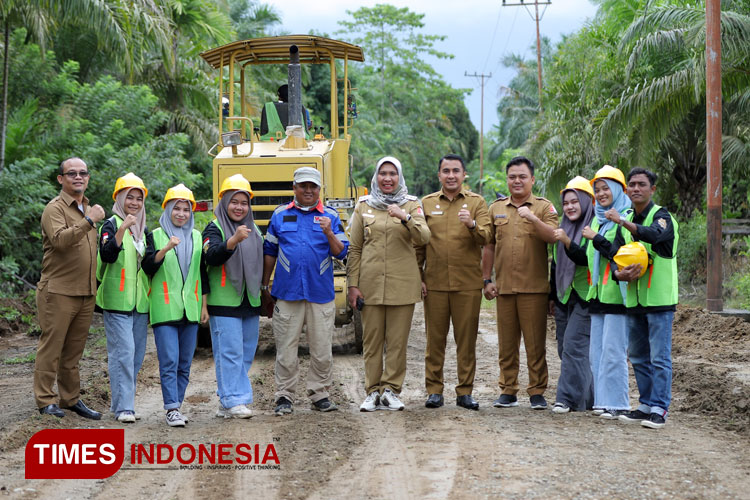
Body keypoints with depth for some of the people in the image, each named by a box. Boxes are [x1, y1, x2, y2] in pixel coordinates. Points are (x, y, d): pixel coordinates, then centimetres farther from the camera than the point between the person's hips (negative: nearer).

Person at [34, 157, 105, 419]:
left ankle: (71, 398, 19)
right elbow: (59, 240, -25)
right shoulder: (55, 208, -7)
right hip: (58, 292, -7)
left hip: (86, 293, 7)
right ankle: (45, 400, 4)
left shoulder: (87, 208, 17)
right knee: (51, 347, -2)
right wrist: (89, 220, -29)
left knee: (74, 349, 12)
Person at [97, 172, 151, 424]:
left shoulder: (143, 229, 16)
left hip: (140, 302, 7)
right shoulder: (111, 225, -3)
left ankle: (122, 401, 19)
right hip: (117, 301, -7)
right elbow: (107, 255, -22)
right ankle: (123, 407, -10)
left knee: (137, 354, 9)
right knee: (123, 352, -12)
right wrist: (121, 229, -32)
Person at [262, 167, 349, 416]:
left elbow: (341, 252, 0)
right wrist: (264, 285, 13)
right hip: (287, 293, 0)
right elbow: (269, 252, 15)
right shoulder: (280, 215, 9)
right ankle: (285, 396, 11)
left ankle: (320, 394, 15)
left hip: (321, 294, 0)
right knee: (286, 348, 3)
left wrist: (329, 233, -17)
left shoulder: (330, 216, 7)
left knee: (321, 349, 4)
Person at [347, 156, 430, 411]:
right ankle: (373, 392, 12)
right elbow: (354, 249, 7)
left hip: (402, 285, -1)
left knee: (397, 341, 2)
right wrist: (353, 285, 1)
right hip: (370, 284, 1)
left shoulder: (412, 205, 6)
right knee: (371, 341, 4)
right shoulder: (363, 206, 8)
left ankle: (391, 391, 10)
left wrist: (406, 218, -26)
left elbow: (423, 238, -10)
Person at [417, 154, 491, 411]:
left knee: (467, 339, 2)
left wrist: (472, 224, -27)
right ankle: (434, 390, 11)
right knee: (435, 339, 3)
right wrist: (418, 276, 4)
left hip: (468, 284, -1)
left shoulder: (476, 202, 6)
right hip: (434, 283, 1)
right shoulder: (427, 203, 9)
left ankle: (465, 391, 10)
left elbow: (485, 238, -7)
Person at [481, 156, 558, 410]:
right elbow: (489, 246, 15)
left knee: (535, 342, -1)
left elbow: (554, 236, -11)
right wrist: (487, 279, 9)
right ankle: (508, 391, 14)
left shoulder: (544, 207, 4)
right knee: (506, 342, 6)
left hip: (534, 287, -3)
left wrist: (533, 218, -24)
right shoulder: (496, 208, 13)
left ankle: (537, 392, 7)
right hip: (504, 286, 3)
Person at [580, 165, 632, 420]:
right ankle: (603, 400, 14)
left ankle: (617, 402, -2)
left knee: (613, 349, -8)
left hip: (617, 293, -8)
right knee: (597, 349, 8)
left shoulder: (626, 218, -7)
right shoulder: (597, 219, 18)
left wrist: (596, 238, -17)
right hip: (598, 293, 8)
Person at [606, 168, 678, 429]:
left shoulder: (662, 216, -7)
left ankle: (659, 409, -1)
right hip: (634, 299, 7)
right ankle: (646, 405, 22)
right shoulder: (627, 220, 14)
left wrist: (625, 222, -42)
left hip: (659, 299, -7)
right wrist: (620, 274, -7)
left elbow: (655, 235, -31)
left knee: (659, 357, -6)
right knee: (638, 356, 13)